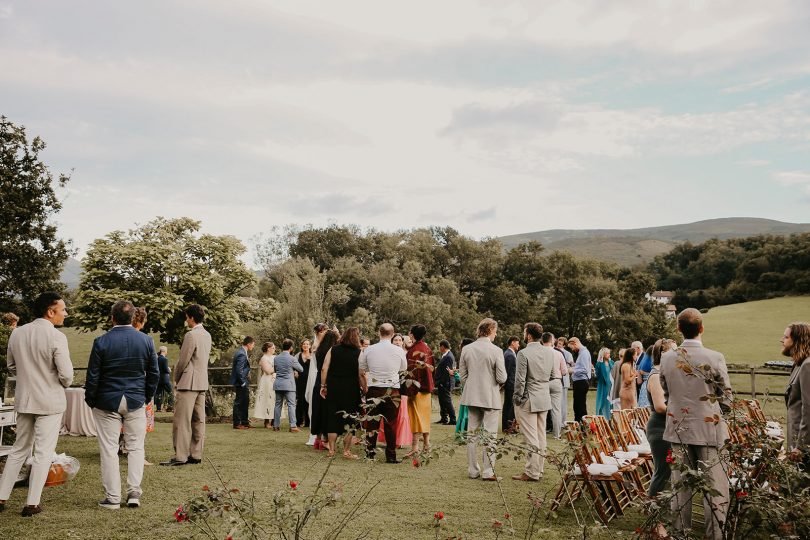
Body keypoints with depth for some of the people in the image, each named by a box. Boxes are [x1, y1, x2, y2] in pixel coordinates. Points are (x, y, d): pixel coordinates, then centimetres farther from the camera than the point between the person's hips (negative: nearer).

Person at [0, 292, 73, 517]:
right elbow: (66, 374, -18)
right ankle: (32, 504, 6)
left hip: (24, 400, 6)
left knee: (19, 449, 19)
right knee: (43, 453, 3)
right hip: (50, 402, -6)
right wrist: (64, 385, 3)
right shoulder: (56, 337, -17)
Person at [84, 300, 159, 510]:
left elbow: (93, 376, -6)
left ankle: (112, 497, 8)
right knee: (135, 447, 11)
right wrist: (147, 397, 15)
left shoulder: (101, 342, -10)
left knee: (109, 449, 5)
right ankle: (134, 492, 5)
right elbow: (154, 374, 3)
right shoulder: (146, 340, -3)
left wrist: (91, 401, 8)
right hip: (136, 402, 2)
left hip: (107, 402, -1)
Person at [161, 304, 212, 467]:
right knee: (198, 420, 10)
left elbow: (183, 360, -13)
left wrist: (176, 378, 4)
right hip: (202, 383, 9)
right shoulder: (207, 335, 11)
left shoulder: (191, 335, -15)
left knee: (182, 421, -5)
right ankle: (196, 454, 13)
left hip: (188, 383, -9)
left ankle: (180, 456, -5)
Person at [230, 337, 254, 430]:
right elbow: (239, 371, -24)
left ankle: (244, 422, 24)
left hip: (242, 383, 10)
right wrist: (243, 383, -18)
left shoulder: (241, 352, 11)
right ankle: (237, 424, 6)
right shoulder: (242, 354, -21)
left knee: (245, 401, 16)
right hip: (240, 383, -10)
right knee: (238, 403, -2)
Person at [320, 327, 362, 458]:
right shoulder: (359, 353, -4)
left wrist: (323, 386, 6)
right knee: (349, 419, 6)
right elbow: (361, 374, -9)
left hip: (333, 388, 3)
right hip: (351, 390, -2)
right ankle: (346, 451, 8)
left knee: (333, 418, 11)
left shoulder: (333, 350, 4)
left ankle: (331, 449, 15)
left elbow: (324, 369, 0)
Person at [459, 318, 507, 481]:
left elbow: (462, 375, 4)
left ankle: (473, 470, 17)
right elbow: (502, 378, -13)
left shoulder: (466, 349, 0)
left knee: (472, 435, 12)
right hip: (490, 397, -4)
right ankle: (488, 472, 4)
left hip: (472, 397, 4)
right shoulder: (496, 351, -13)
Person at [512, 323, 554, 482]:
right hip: (544, 399, 7)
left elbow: (520, 379, -16)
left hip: (528, 400, -7)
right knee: (541, 437, 14)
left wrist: (517, 397, -5)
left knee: (531, 439, -3)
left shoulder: (524, 354, -17)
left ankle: (532, 473, 1)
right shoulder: (549, 352, 4)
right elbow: (553, 375, 12)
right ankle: (538, 469, 22)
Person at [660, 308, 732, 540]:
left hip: (678, 428, 4)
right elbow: (726, 398, -2)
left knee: (680, 484, 12)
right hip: (709, 428, -4)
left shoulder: (667, 358, -3)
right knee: (715, 485, 4)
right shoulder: (714, 358, -13)